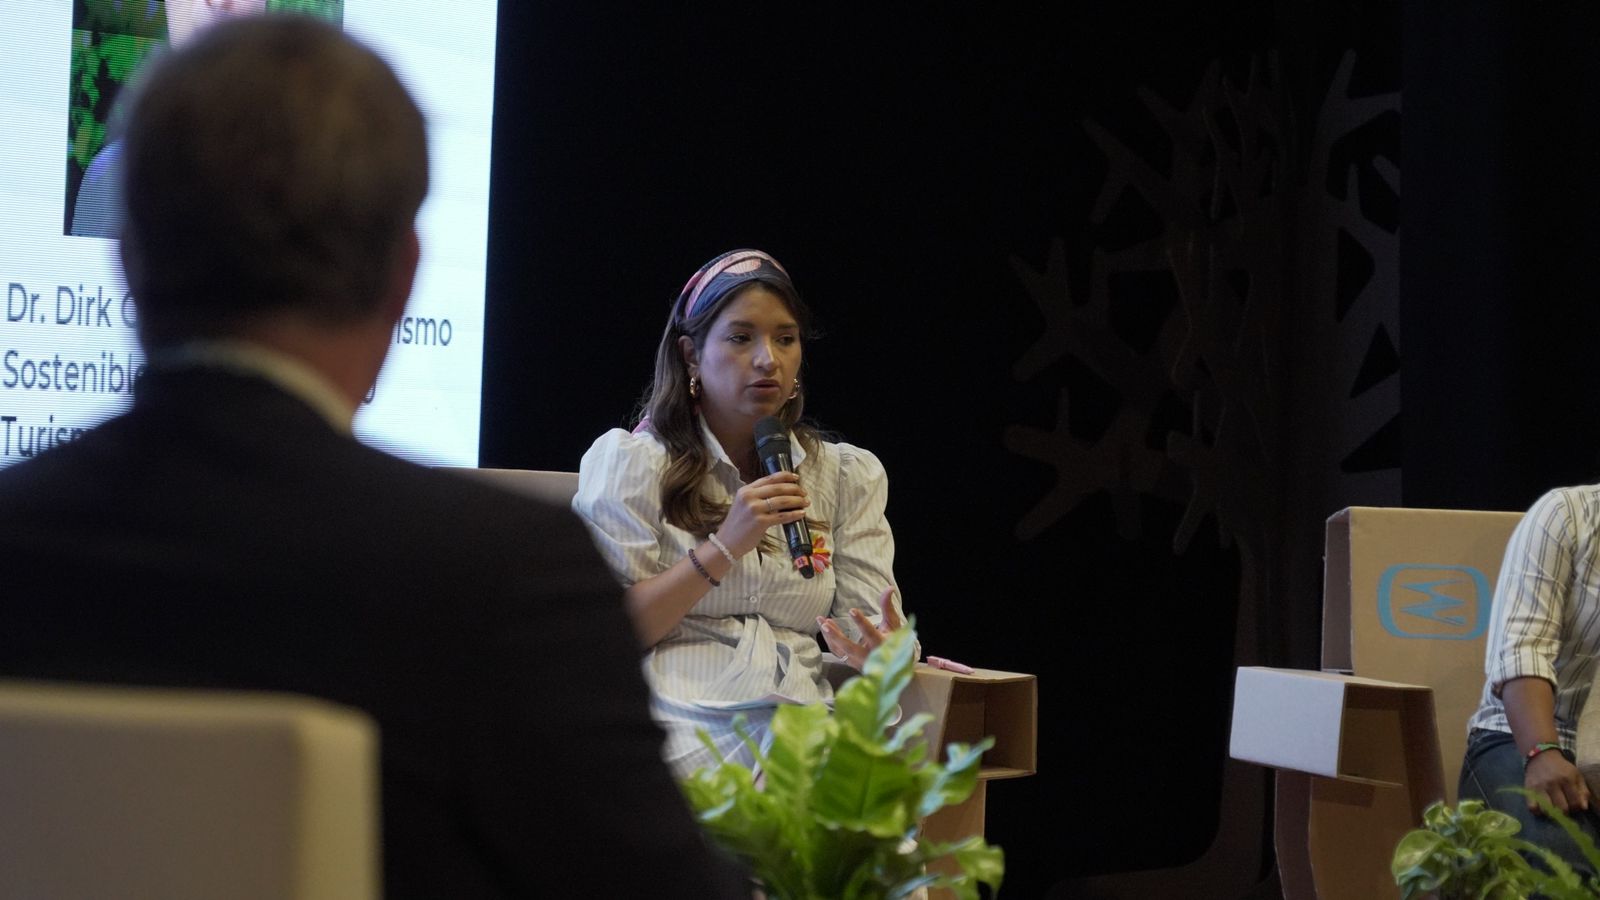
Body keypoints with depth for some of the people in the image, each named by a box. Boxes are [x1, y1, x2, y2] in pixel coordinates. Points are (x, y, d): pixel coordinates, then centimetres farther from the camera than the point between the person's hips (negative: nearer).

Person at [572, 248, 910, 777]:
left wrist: (882, 652, -17)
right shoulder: (629, 460, 6)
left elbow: (872, 627, 8)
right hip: (682, 714, -5)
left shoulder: (850, 475, 18)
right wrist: (723, 548, -11)